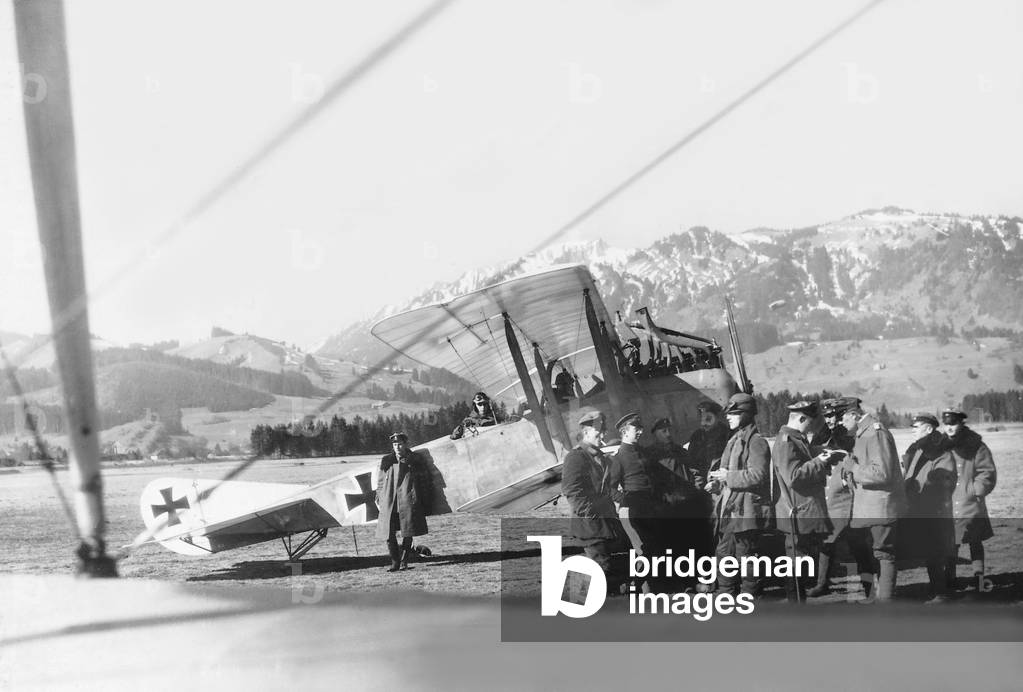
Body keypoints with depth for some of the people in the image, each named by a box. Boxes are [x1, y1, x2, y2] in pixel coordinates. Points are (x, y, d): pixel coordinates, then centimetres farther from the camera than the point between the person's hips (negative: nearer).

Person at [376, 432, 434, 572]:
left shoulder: (415, 461, 6)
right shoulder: (386, 462, 15)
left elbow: (426, 482, 7)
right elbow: (381, 482, 22)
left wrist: (426, 503, 4)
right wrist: (379, 499, 15)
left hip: (408, 501, -3)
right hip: (389, 502, 3)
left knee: (407, 534, -2)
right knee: (389, 534, -4)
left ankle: (404, 561, 11)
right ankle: (395, 562, 6)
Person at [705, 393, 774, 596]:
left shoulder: (756, 442, -11)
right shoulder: (733, 441, 18)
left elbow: (758, 475, -22)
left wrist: (728, 477, -17)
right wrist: (718, 484, 7)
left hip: (747, 511, -9)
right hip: (729, 510, 9)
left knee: (746, 555, -3)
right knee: (724, 554, 12)